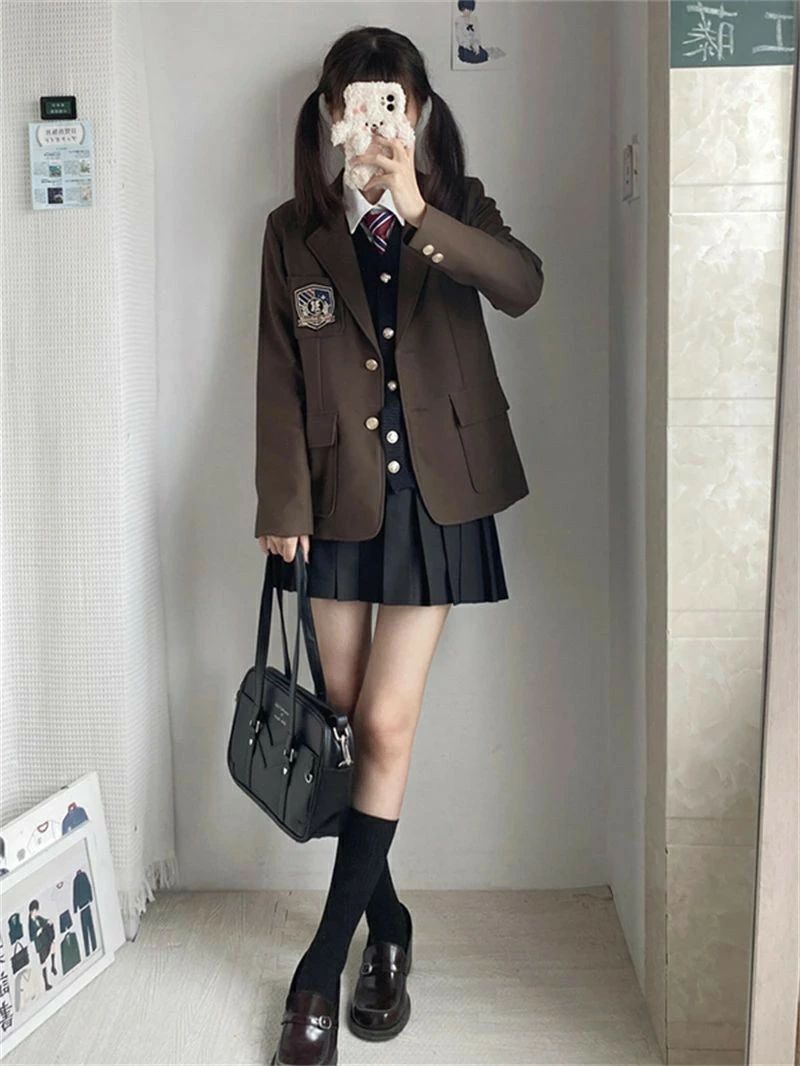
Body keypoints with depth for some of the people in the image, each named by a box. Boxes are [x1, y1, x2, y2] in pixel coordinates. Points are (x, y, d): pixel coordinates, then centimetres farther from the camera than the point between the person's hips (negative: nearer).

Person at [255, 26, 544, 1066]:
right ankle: (387, 931, 29)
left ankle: (324, 962, 12)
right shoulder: (294, 231, 5)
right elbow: (280, 378, 3)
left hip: (436, 500, -1)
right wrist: (282, 504, -3)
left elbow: (524, 286, -17)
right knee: (352, 727, 6)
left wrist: (417, 212, -29)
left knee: (386, 724, -4)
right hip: (339, 500, 2)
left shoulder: (459, 207, 4)